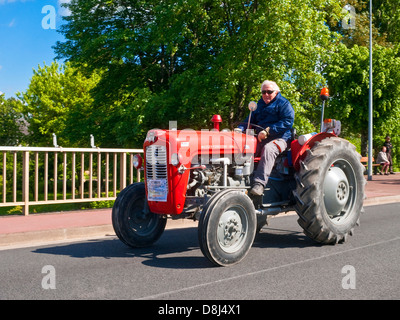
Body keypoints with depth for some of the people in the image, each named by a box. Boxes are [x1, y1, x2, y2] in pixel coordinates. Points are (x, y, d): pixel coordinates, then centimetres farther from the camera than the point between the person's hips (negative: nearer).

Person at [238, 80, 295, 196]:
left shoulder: (283, 103, 3)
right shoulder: (260, 104, 24)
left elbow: (288, 122, -11)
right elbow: (251, 120, 22)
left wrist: (268, 131, -20)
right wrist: (240, 129, 0)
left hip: (279, 138, -6)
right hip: (260, 139, 6)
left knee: (268, 149, -39)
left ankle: (259, 183, -47)